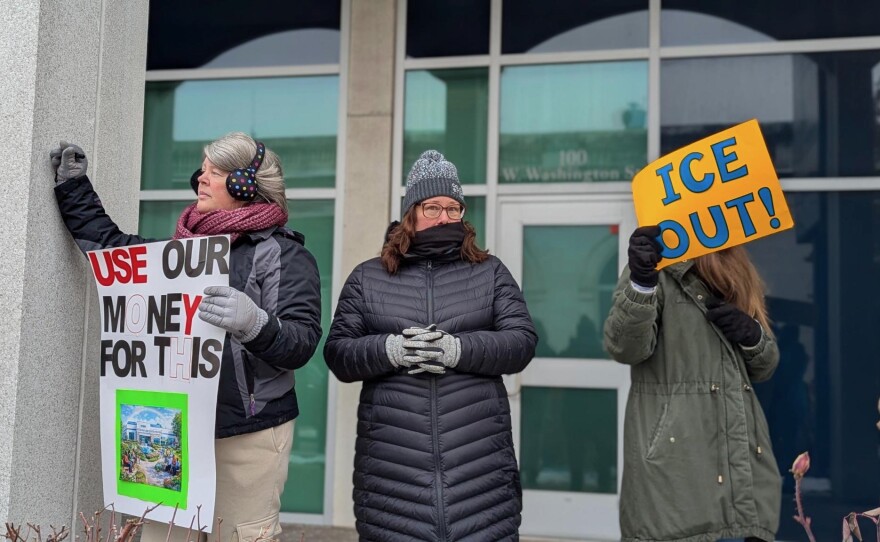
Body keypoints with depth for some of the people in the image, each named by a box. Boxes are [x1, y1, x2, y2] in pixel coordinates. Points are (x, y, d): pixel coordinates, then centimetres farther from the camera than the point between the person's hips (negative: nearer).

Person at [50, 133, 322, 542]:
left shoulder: (282, 254, -6)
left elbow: (301, 342, -15)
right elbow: (113, 247, 27)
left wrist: (255, 323, -34)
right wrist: (73, 187, 27)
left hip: (246, 435, -6)